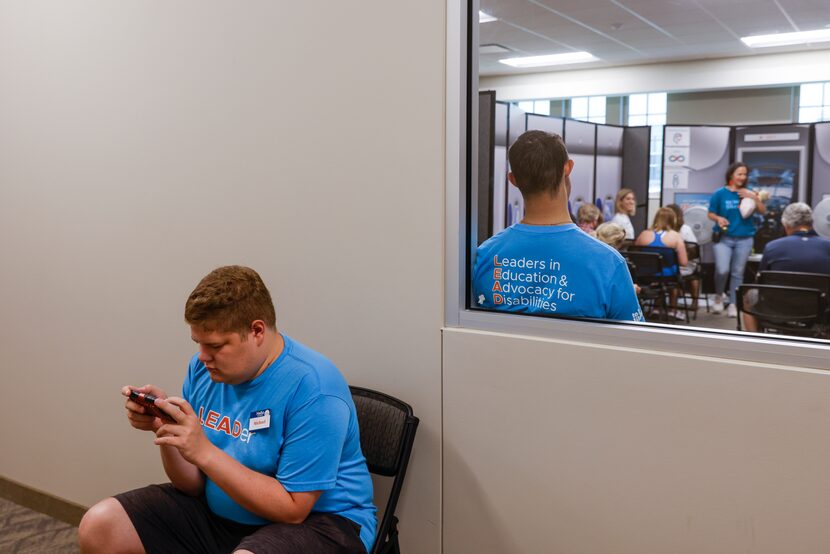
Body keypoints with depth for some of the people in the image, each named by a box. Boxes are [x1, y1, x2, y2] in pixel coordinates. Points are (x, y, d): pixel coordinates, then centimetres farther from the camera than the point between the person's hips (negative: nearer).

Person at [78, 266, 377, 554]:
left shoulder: (313, 389, -24)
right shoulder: (203, 367, -2)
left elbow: (292, 509, -22)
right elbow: (194, 485, 2)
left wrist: (204, 451, -27)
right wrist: (163, 428, -17)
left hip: (312, 519, -6)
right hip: (218, 510, 7)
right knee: (98, 526, -4)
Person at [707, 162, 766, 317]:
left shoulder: (748, 193, 3)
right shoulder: (720, 193, -2)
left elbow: (763, 211, 1)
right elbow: (710, 213, 4)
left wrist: (754, 198, -14)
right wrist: (718, 218, -17)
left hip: (744, 239, 2)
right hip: (723, 238, -2)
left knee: (737, 273, 6)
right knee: (722, 270, -16)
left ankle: (733, 304, 15)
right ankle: (718, 296, 10)